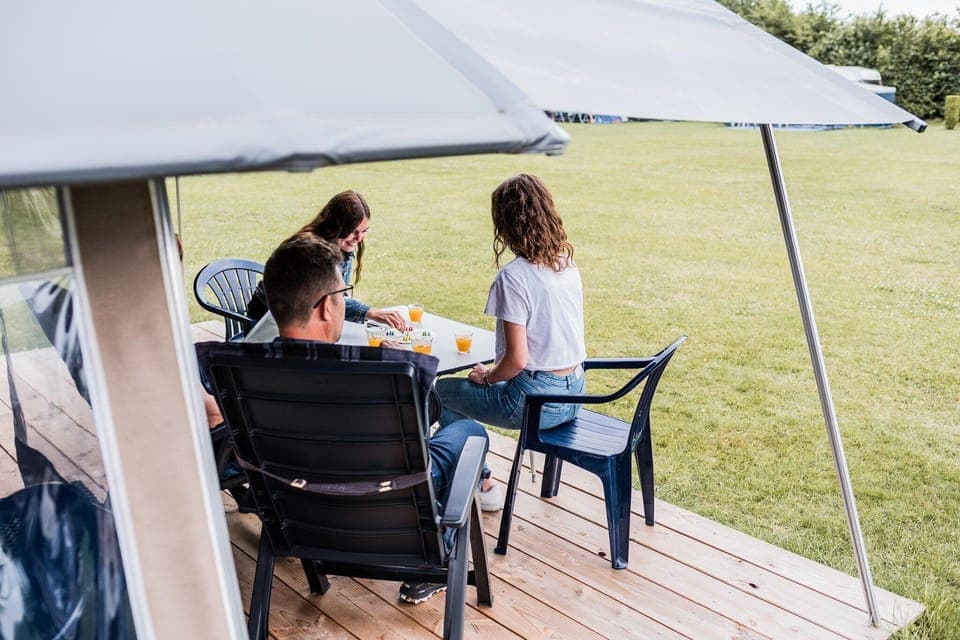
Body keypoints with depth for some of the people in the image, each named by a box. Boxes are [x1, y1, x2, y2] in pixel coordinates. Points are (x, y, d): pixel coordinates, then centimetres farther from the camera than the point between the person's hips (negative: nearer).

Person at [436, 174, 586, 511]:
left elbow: (516, 359, -22)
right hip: (573, 393, 8)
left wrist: (486, 377, 0)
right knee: (461, 389, 28)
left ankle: (480, 486, 25)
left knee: (441, 393, 17)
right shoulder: (567, 264, 3)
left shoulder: (513, 277, -21)